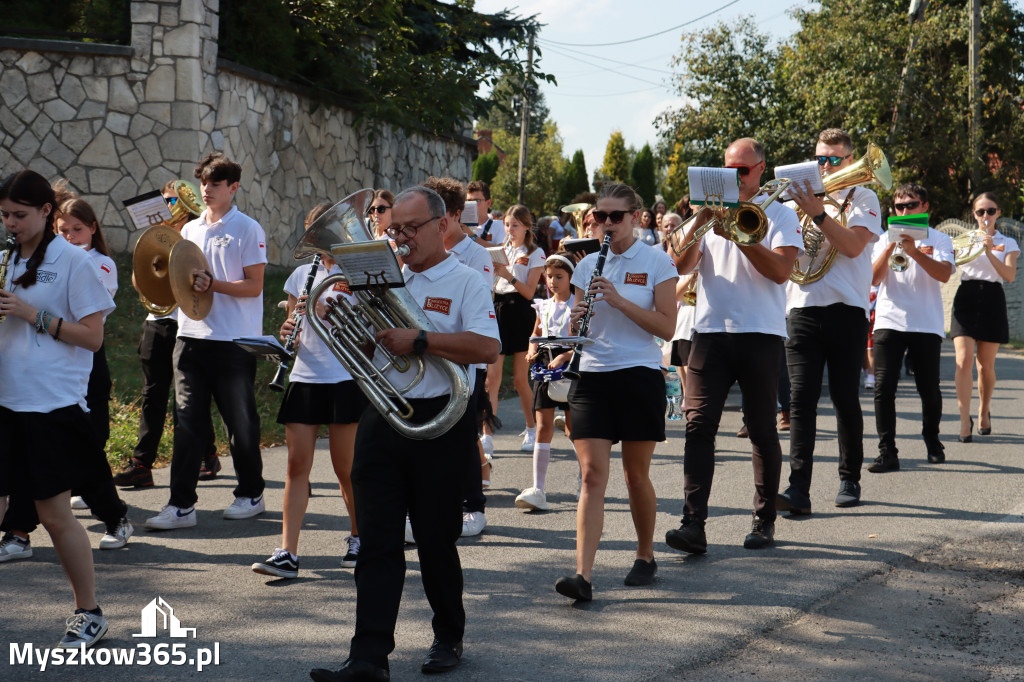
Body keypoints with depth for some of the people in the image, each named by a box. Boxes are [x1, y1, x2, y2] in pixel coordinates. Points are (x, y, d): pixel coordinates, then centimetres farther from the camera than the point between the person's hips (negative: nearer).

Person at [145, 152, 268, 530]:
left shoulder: (247, 229, -3)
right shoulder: (190, 230, 15)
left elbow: (253, 287, -9)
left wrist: (212, 284, -20)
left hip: (234, 340, -5)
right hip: (191, 334, 5)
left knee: (240, 423, 5)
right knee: (188, 421, 0)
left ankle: (251, 494, 21)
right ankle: (181, 504, 0)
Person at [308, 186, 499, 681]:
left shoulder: (465, 282, -3)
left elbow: (487, 348, -18)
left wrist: (418, 340, -21)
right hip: (381, 420, 5)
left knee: (436, 540, 6)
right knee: (377, 543, -2)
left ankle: (449, 638, 26)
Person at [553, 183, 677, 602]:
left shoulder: (656, 262, -1)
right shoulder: (588, 265, 10)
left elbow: (667, 327, -8)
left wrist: (619, 300, -17)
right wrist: (577, 320, -9)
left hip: (640, 376, -2)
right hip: (593, 377, 3)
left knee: (636, 474, 7)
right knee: (593, 475, -8)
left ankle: (646, 556, 28)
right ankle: (583, 575, -16)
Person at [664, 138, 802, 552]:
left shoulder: (779, 214, 6)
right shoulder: (714, 211, 16)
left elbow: (781, 271, -10)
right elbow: (683, 265, 4)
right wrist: (701, 221, -9)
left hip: (760, 334, -2)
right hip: (711, 331, 2)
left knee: (762, 430, 4)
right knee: (699, 425, -9)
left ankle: (765, 520, 15)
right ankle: (693, 523, -13)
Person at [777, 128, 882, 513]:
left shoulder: (863, 198, 6)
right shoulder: (801, 198, 16)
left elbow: (853, 245, -11)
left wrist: (817, 213, -19)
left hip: (846, 309, -2)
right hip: (802, 310, 2)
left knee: (846, 399, 4)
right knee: (801, 399, -7)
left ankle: (850, 480, 18)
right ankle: (798, 489, -13)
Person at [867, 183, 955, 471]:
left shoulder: (938, 240, 6)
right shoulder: (885, 239, 12)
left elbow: (944, 274, -12)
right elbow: (874, 278, 1)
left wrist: (914, 251, -24)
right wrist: (890, 248, -12)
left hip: (927, 325, -1)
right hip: (889, 322, 1)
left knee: (929, 388, 4)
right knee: (884, 386, -10)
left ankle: (932, 441, 28)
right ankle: (887, 452, -9)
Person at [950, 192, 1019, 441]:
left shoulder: (1007, 243, 9)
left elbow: (1010, 275, -7)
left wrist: (990, 252, -19)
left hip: (992, 301, 0)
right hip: (966, 298, 0)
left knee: (986, 365, 5)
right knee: (964, 360, -14)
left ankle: (984, 411, 28)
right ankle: (965, 420, -15)